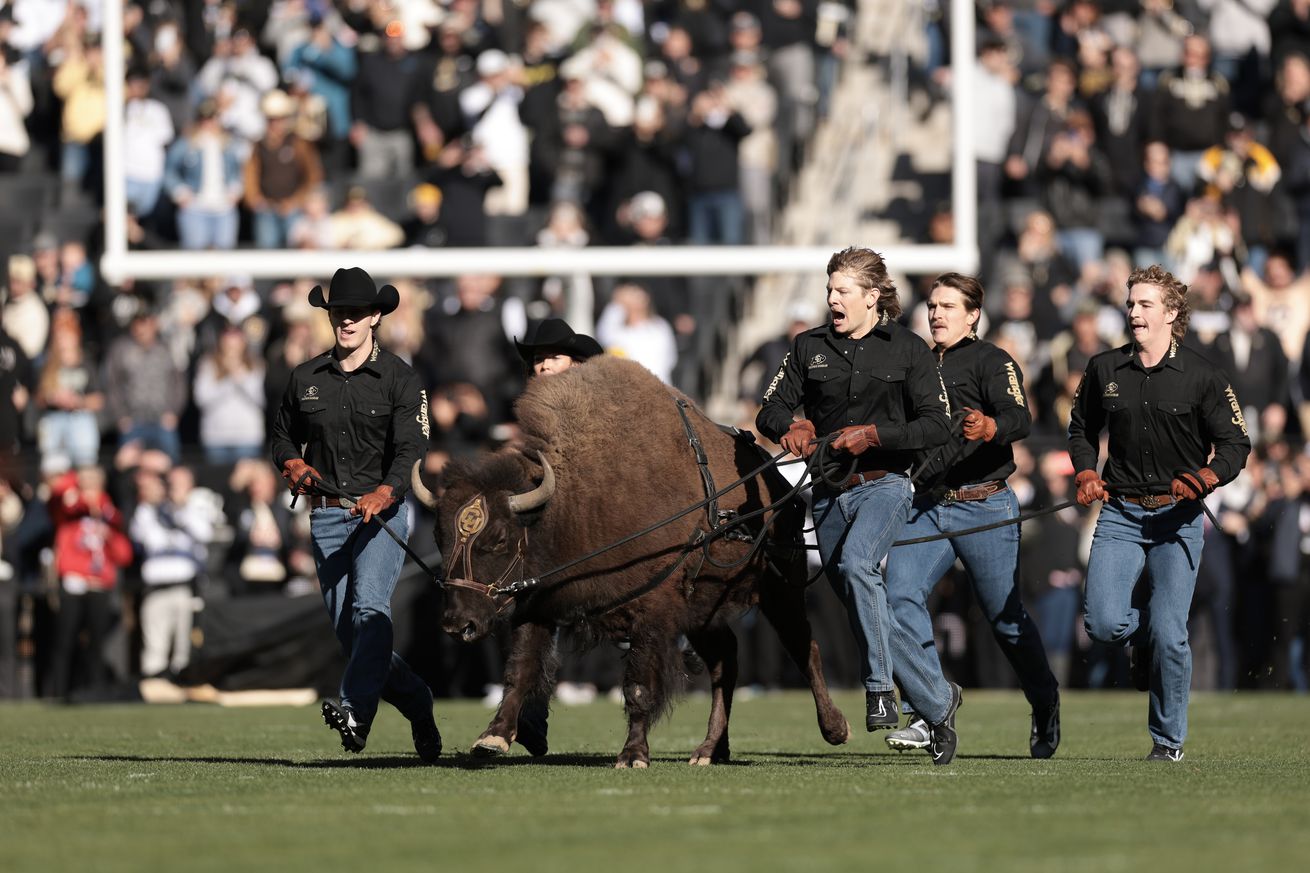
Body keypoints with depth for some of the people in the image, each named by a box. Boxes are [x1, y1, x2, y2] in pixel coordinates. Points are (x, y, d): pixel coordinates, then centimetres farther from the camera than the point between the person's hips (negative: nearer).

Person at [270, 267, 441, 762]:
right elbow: (283, 436, 23)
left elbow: (410, 450, -13)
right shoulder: (306, 378, 11)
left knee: (370, 608, -24)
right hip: (326, 515, 5)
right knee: (346, 629, 4)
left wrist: (383, 494, -32)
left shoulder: (399, 379, -2)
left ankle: (356, 710, -35)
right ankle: (418, 706, 19)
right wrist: (294, 466, 0)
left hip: (381, 510, -5)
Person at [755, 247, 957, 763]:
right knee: (852, 598, 8)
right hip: (830, 489, 5)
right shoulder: (810, 348, 9)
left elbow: (937, 426, -5)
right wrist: (789, 427, -16)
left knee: (855, 562, -32)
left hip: (884, 483, -5)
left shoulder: (906, 349, -1)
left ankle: (880, 687, -28)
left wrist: (873, 435, -17)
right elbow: (770, 410, 8)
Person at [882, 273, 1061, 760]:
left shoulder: (992, 362, -3)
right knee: (900, 597, -17)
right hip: (925, 508, 5)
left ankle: (1045, 706, 26)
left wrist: (990, 427, -41)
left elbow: (1020, 419, -19)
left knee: (1005, 615, 3)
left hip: (984, 507, -5)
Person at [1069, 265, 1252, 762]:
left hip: (1177, 518, -2)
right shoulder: (1104, 370, 6)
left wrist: (1205, 477, -22)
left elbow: (1235, 445, -2)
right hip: (1120, 514, 3)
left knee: (1168, 636, -10)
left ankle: (1168, 740, 8)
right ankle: (1144, 636, 22)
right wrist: (1086, 474, 3)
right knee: (1104, 624, -15)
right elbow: (1081, 429, 22)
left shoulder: (1201, 377, -3)